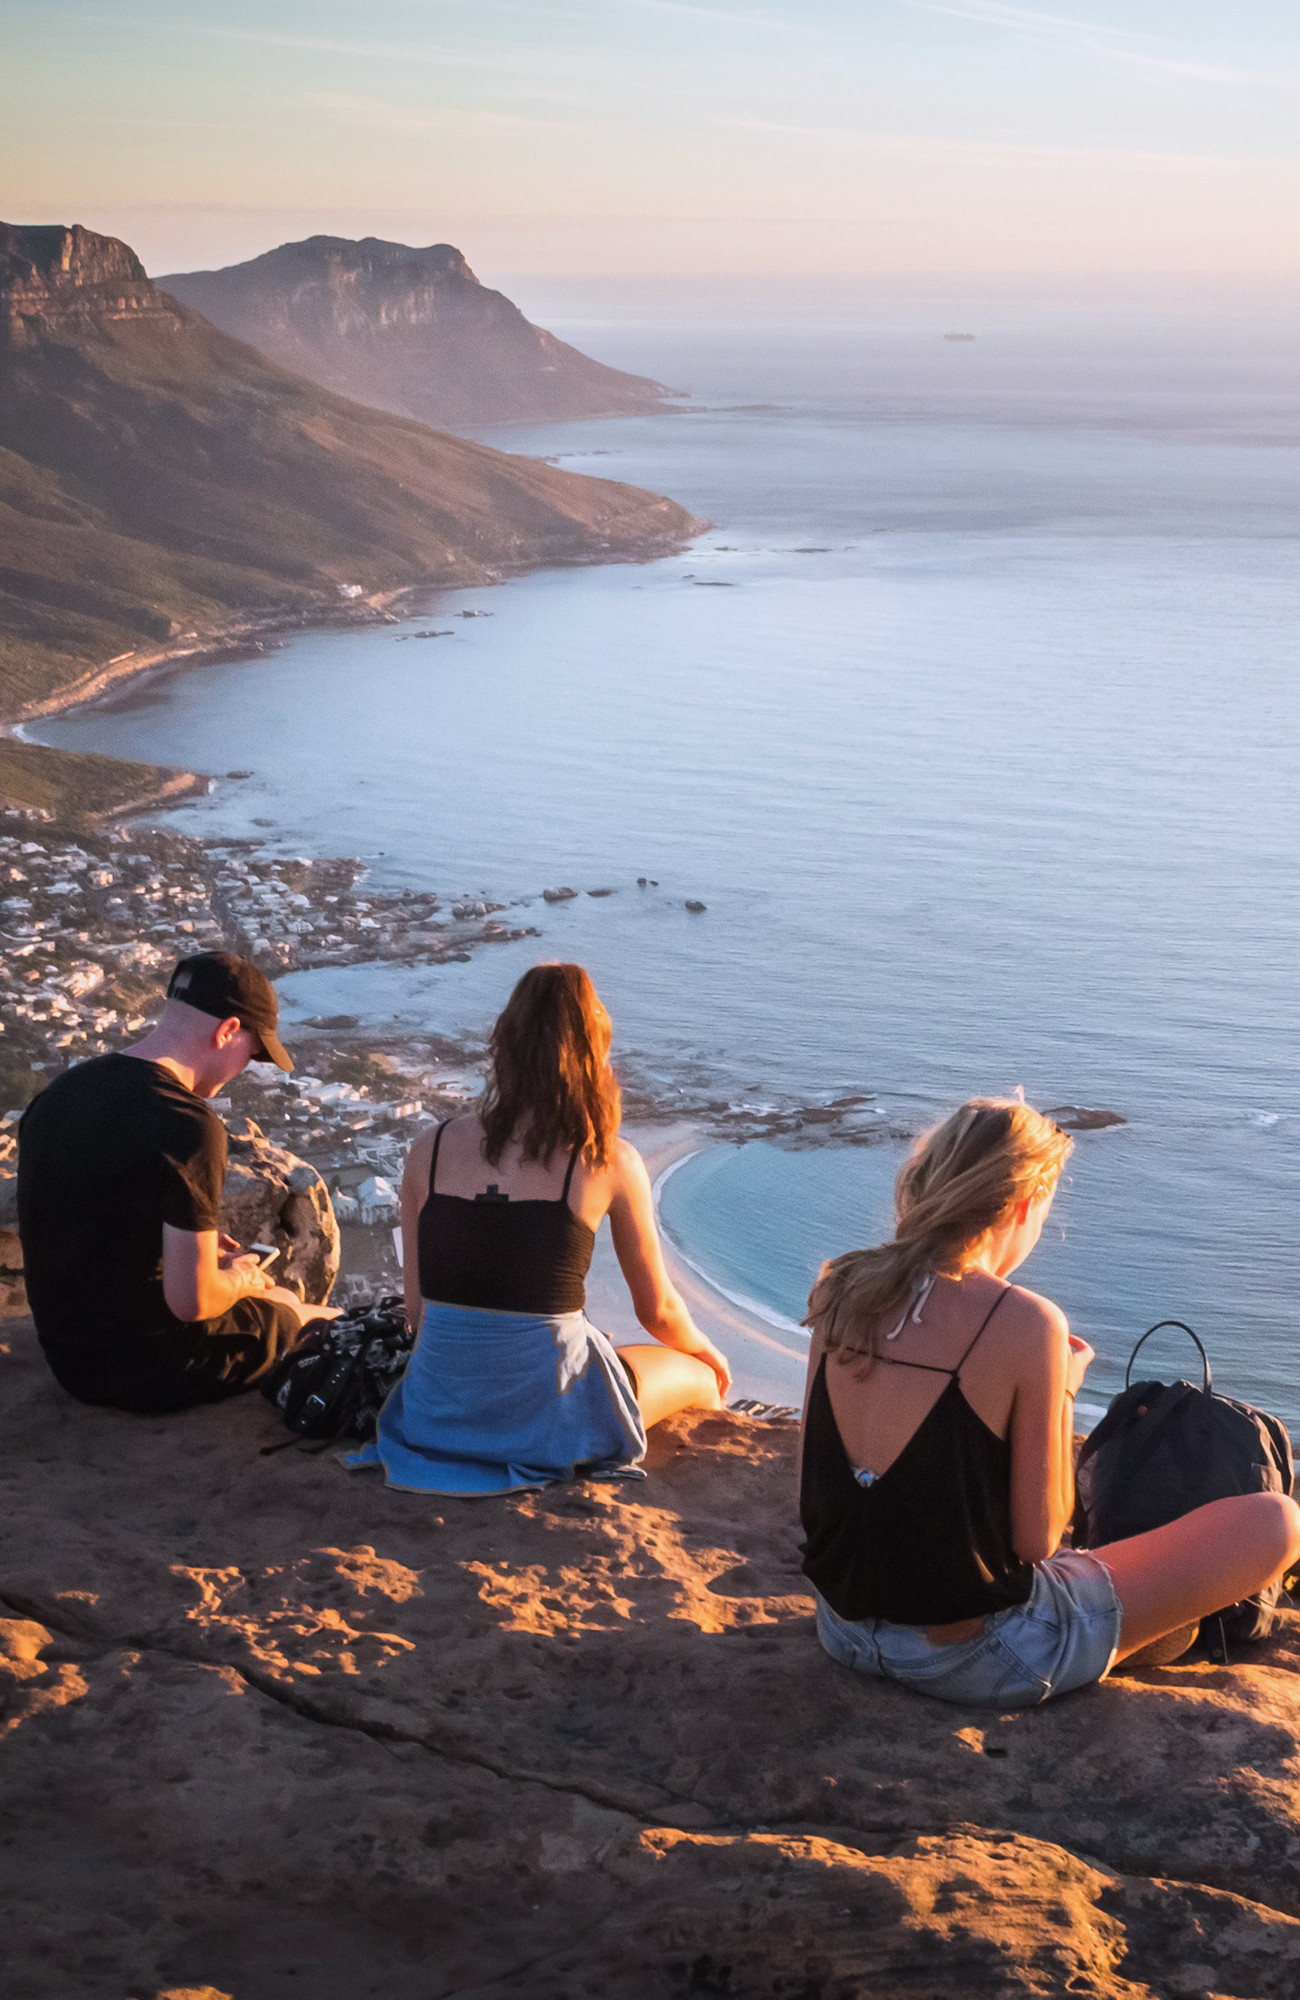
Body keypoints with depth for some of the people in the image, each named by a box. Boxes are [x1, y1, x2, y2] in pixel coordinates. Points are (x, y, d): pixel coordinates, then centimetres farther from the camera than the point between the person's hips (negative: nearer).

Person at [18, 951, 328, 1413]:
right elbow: (191, 1301, -25)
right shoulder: (187, 1125, -26)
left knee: (280, 1302, 30)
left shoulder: (58, 1092, 0)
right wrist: (239, 1279, -3)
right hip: (153, 1373, -8)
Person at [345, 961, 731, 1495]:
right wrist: (706, 1352, 27)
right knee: (700, 1376, 25)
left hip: (435, 1414, 4)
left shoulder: (429, 1150, 1)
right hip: (545, 1416, -4)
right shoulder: (610, 1162, -8)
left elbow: (415, 1309, 8)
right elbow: (657, 1310, 5)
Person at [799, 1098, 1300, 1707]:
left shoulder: (841, 1291, -2)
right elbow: (1037, 1539, -14)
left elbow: (813, 1489, 7)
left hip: (843, 1631, 7)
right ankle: (1164, 1627, 26)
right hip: (974, 1657, -7)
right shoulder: (1026, 1324, -20)